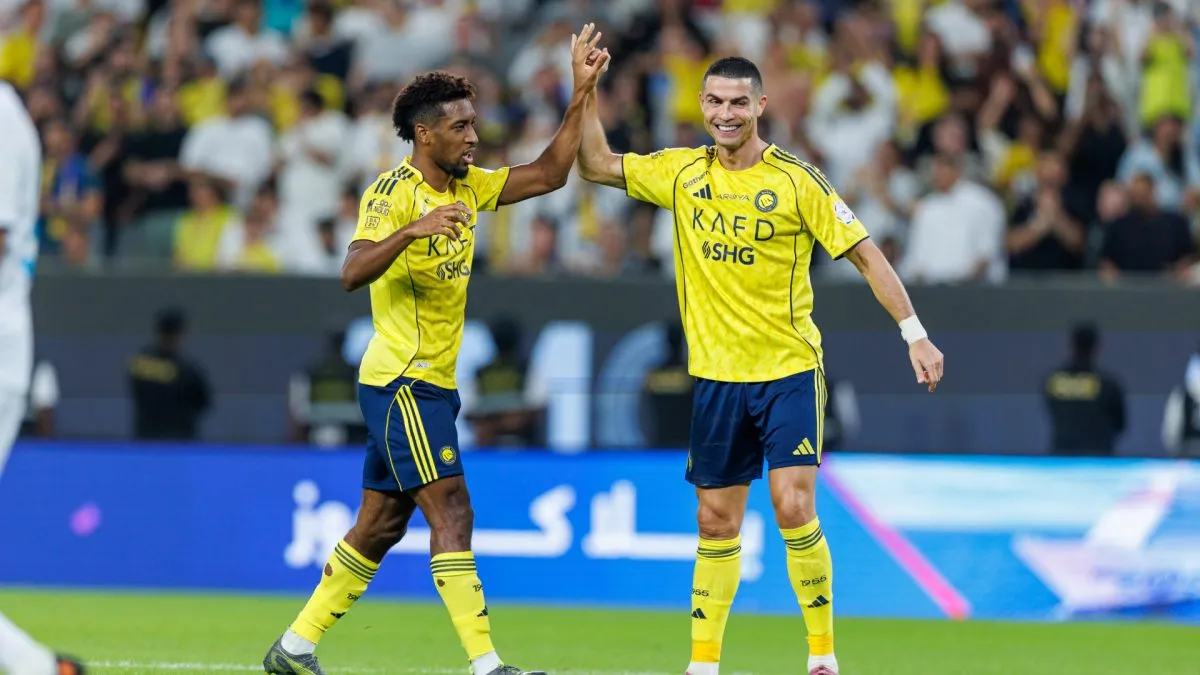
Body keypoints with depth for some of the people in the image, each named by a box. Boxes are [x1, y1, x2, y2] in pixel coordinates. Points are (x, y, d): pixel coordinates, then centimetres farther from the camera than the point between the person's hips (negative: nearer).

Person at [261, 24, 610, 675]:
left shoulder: (468, 185, 11)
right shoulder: (394, 193, -15)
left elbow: (549, 174, 12)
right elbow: (352, 273, -27)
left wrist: (581, 91, 5)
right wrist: (412, 230, -41)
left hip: (432, 383, 9)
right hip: (401, 380, -9)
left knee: (380, 525, 11)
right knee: (451, 513, -14)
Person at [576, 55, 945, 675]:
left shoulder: (797, 180, -8)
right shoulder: (682, 173, 3)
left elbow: (864, 254, -5)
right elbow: (596, 165, 8)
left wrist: (914, 333, -10)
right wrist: (587, 91, -4)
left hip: (790, 370, -4)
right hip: (716, 374, 4)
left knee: (793, 507, -14)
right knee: (716, 521, 7)